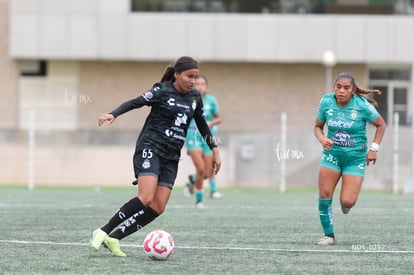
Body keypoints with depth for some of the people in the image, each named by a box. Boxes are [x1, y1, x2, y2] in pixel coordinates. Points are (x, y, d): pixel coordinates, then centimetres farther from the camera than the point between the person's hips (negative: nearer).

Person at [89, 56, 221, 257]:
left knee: (157, 209, -6)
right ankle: (103, 232, -13)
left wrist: (214, 150, 23)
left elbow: (201, 124, 24)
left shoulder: (194, 97, 11)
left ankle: (113, 238, 1)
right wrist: (113, 114, -34)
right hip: (150, 148, -7)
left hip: (171, 157, 7)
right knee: (146, 199, -24)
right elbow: (135, 102, -17)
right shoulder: (162, 91, -7)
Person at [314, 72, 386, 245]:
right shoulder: (326, 102, -8)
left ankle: (347, 201, 28)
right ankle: (329, 235, 5)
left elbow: (381, 125, 0)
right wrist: (322, 139, -16)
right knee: (325, 194, -11)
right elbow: (318, 127, 5)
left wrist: (374, 149, -6)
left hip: (356, 157, -2)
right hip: (332, 154, 2)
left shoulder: (362, 106, -15)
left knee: (347, 202, -12)